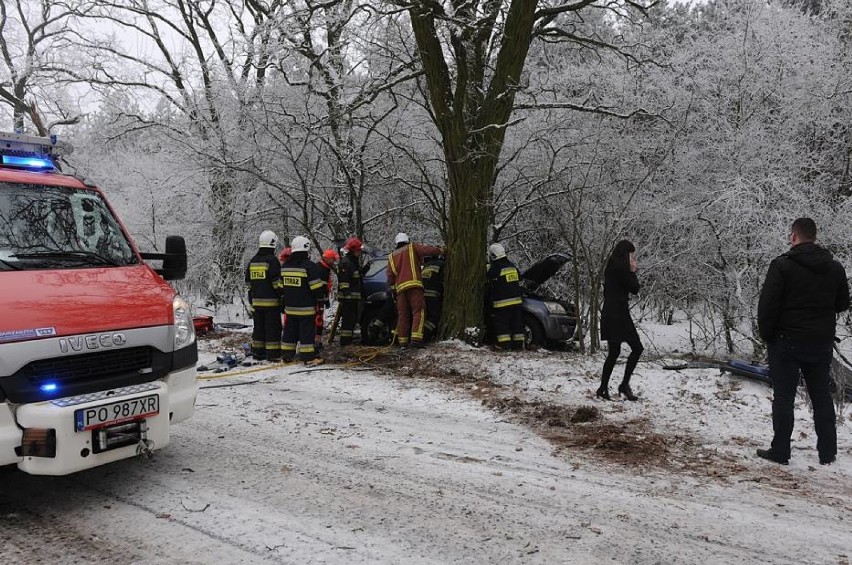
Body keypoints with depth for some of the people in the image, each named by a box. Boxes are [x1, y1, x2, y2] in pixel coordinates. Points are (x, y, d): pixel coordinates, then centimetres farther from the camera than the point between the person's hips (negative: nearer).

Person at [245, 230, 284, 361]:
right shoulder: (272, 260, -11)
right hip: (271, 301, -7)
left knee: (258, 327, 14)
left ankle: (257, 353, 19)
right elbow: (277, 283, -14)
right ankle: (273, 354, -1)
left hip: (256, 301, 7)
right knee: (273, 328, -2)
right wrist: (283, 299, -7)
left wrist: (251, 300, 22)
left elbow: (248, 282, 16)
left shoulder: (252, 261, 12)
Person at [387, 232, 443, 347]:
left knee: (403, 315, 8)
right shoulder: (412, 248, 11)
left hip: (400, 287, 5)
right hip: (413, 285, -5)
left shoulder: (391, 256, 23)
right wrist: (440, 251, 10)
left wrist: (392, 291, 21)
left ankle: (402, 341, 5)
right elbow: (427, 250, -4)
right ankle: (416, 338, -24)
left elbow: (390, 276, 18)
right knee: (418, 312, -10)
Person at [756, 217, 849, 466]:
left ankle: (780, 451, 6)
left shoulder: (782, 265, -14)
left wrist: (766, 335, -3)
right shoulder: (835, 267, 4)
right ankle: (828, 453, 20)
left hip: (787, 343, -5)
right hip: (822, 343, 5)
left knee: (783, 397, 3)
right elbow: (843, 304, 13)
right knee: (822, 396, 14)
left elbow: (767, 305, -16)